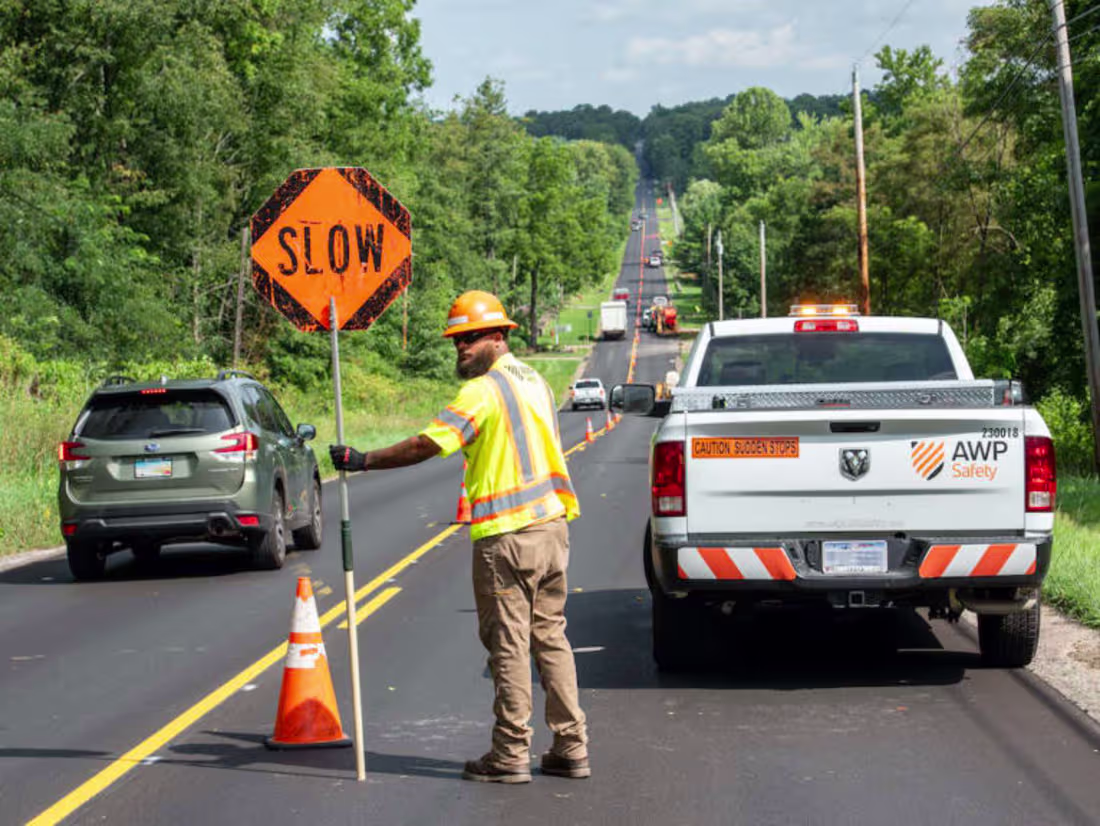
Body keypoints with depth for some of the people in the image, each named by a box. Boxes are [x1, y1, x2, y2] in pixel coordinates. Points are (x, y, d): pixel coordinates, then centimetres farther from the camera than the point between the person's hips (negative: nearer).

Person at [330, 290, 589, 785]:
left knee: (508, 645, -2)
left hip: (507, 536, -8)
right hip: (551, 525, 8)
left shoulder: (484, 391, -13)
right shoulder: (534, 382, 15)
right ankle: (571, 748, 12)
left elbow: (427, 446, -19)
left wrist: (364, 461, -12)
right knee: (551, 637, 12)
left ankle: (510, 756, 2)